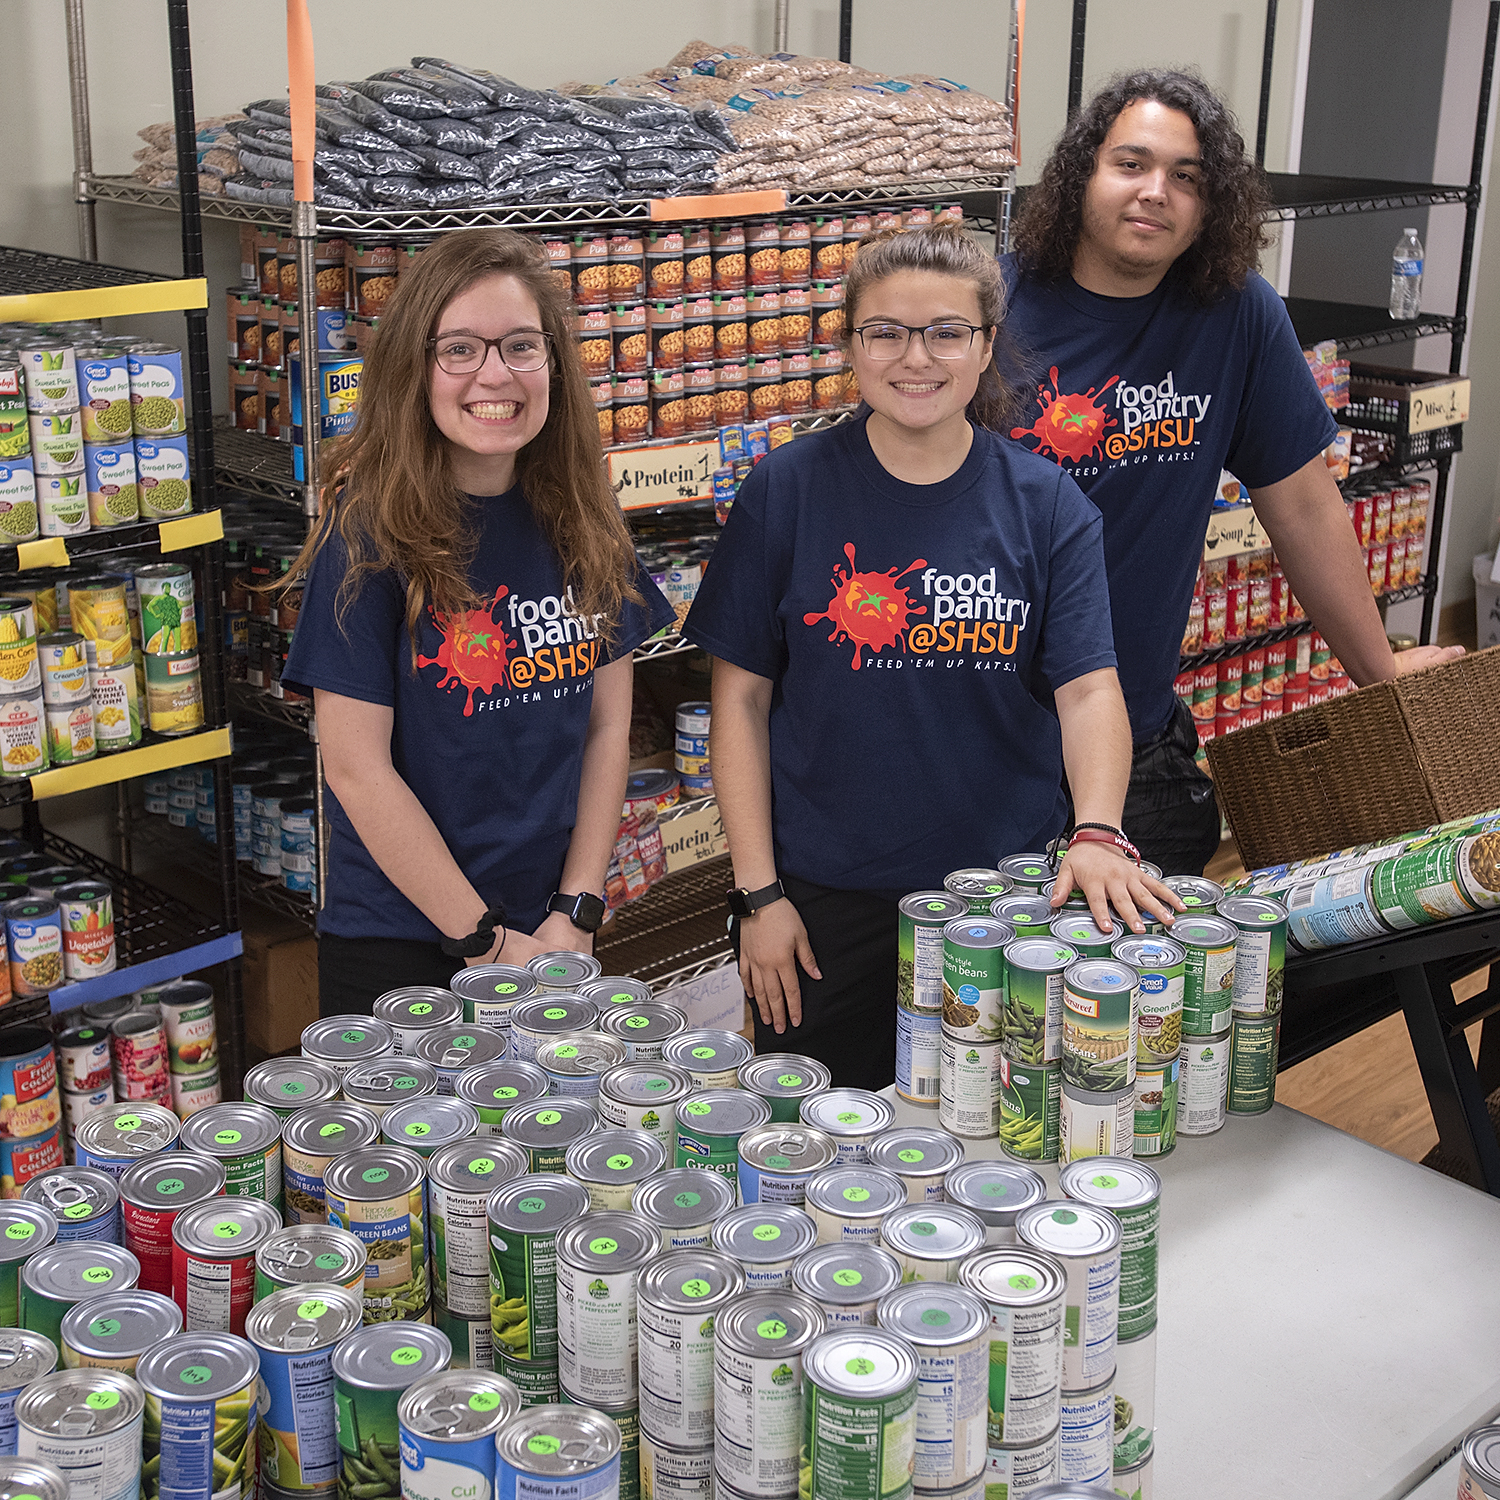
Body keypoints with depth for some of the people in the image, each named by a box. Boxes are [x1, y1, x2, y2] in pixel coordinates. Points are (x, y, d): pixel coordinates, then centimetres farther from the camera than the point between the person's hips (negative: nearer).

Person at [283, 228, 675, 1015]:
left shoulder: (583, 523, 0)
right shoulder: (372, 529, -14)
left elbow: (608, 725, 3)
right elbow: (357, 768, -15)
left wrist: (575, 914, -5)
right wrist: (487, 940, -14)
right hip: (398, 945, -4)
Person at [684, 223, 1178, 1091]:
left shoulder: (1046, 504, -2)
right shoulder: (789, 491, -5)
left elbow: (1088, 688, -8)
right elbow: (741, 698, -3)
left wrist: (1097, 833, -27)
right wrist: (758, 892, -6)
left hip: (1008, 893, 1)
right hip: (826, 896, -1)